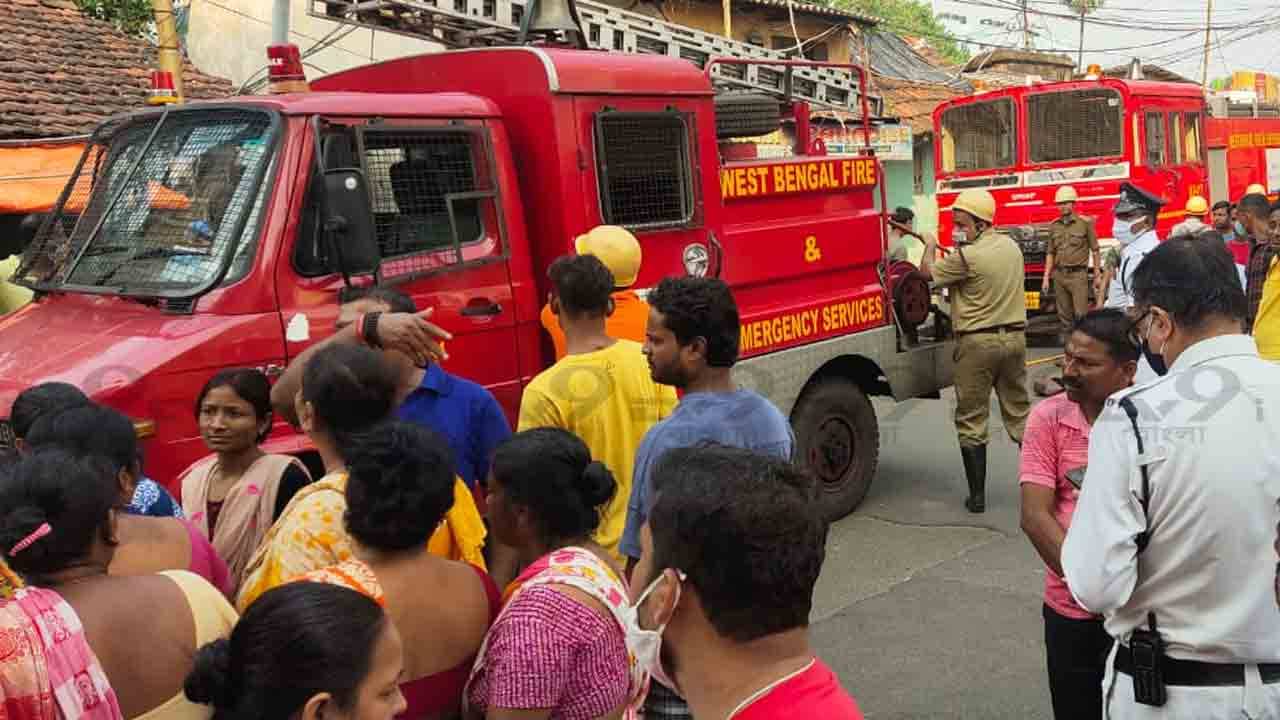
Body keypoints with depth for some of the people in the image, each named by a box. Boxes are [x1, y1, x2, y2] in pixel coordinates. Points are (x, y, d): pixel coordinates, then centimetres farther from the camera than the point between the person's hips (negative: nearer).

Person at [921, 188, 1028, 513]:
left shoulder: (967, 256, -17)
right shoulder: (1011, 246, 7)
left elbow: (929, 272, -3)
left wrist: (929, 246, 14)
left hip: (977, 342, -7)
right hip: (1014, 338, 7)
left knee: (971, 421, 3)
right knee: (1019, 413, 16)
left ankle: (977, 495, 5)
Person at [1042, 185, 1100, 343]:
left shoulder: (1085, 223, -2)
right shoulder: (1054, 225, 10)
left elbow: (1095, 251, 0)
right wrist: (1046, 277, 9)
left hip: (1078, 275, -4)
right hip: (1059, 275, 4)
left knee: (1081, 313, -9)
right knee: (1064, 314, 7)